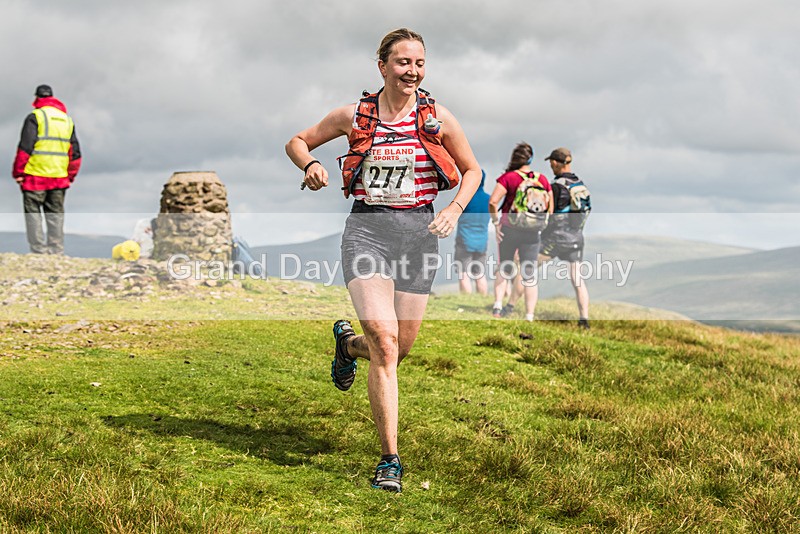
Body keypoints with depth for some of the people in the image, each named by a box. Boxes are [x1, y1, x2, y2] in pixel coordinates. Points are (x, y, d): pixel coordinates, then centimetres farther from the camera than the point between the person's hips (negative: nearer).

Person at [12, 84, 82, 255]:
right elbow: (75, 153, 15)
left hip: (35, 176, -5)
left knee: (33, 212, 0)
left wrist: (18, 173, -4)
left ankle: (39, 251, -6)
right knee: (55, 214, 10)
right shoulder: (67, 119, 15)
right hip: (59, 178, 5)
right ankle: (56, 252, 8)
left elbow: (25, 148, -10)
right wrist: (70, 176, 21)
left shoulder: (35, 117, -4)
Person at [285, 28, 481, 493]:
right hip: (366, 228, -2)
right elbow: (298, 141, 14)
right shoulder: (354, 116, 3)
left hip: (418, 230, 2)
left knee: (401, 347, 6)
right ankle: (390, 460, -11)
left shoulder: (438, 118, 3)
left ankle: (347, 343, 44)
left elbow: (472, 170, 14)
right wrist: (310, 165, -7)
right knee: (384, 341, -17)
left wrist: (454, 210, -3)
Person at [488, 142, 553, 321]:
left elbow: (493, 201, -18)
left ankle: (498, 305, 7)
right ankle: (529, 316, 6)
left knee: (504, 270, 18)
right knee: (530, 276, 7)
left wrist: (496, 222, -8)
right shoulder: (542, 180, 1)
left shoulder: (508, 177, -9)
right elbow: (550, 208, 4)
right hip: (533, 233, 2)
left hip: (509, 230, -2)